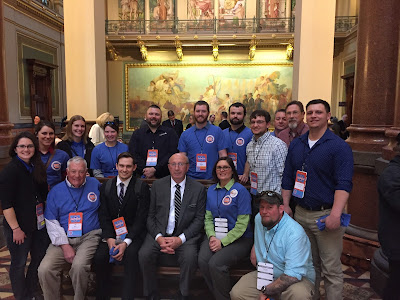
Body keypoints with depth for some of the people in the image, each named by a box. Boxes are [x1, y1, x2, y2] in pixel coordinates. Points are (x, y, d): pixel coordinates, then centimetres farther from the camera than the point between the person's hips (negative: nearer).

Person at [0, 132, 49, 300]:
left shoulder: (36, 168, 6)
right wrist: (16, 229, -18)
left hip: (39, 223, 7)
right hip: (19, 226, -7)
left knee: (40, 258, 17)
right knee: (19, 263, 9)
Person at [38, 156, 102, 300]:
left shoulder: (95, 184, 7)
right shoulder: (56, 191, 7)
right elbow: (51, 222, 3)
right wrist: (65, 246, -8)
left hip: (89, 236, -2)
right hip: (63, 238, 2)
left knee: (79, 266, -28)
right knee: (44, 270, -20)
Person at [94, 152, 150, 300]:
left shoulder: (142, 187, -4)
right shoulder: (106, 187, 8)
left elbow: (140, 219, -8)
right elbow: (103, 217, 4)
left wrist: (126, 242, -19)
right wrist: (109, 238, -12)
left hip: (133, 233, -3)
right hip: (110, 233, 3)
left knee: (131, 254, -31)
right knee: (99, 256, -22)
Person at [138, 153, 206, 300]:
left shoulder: (199, 189, 1)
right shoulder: (158, 185, 5)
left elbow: (199, 219, -1)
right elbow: (150, 216, 6)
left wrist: (180, 239, -14)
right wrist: (158, 237, -11)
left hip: (185, 235, -1)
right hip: (158, 233, 2)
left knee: (190, 258, -28)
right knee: (144, 255, -23)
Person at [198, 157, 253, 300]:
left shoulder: (241, 190, -7)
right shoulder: (211, 190, 11)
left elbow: (242, 225, -10)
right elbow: (208, 217, 12)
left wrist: (223, 242, -15)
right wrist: (211, 236, -7)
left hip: (239, 238, -4)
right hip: (216, 236, 5)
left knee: (215, 263, -26)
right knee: (202, 260, -22)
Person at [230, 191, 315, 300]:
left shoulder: (295, 234, -25)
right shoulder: (259, 219, 1)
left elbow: (293, 275, -29)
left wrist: (266, 291, -22)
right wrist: (254, 250, 11)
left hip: (297, 278, -6)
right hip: (265, 274, 6)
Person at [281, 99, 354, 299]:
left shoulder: (339, 146, -8)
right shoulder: (296, 145, 8)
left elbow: (344, 184, -16)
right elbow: (288, 179, 13)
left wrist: (335, 215, -25)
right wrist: (285, 206, 8)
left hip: (326, 215, -5)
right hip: (300, 213, 5)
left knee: (331, 270, 5)